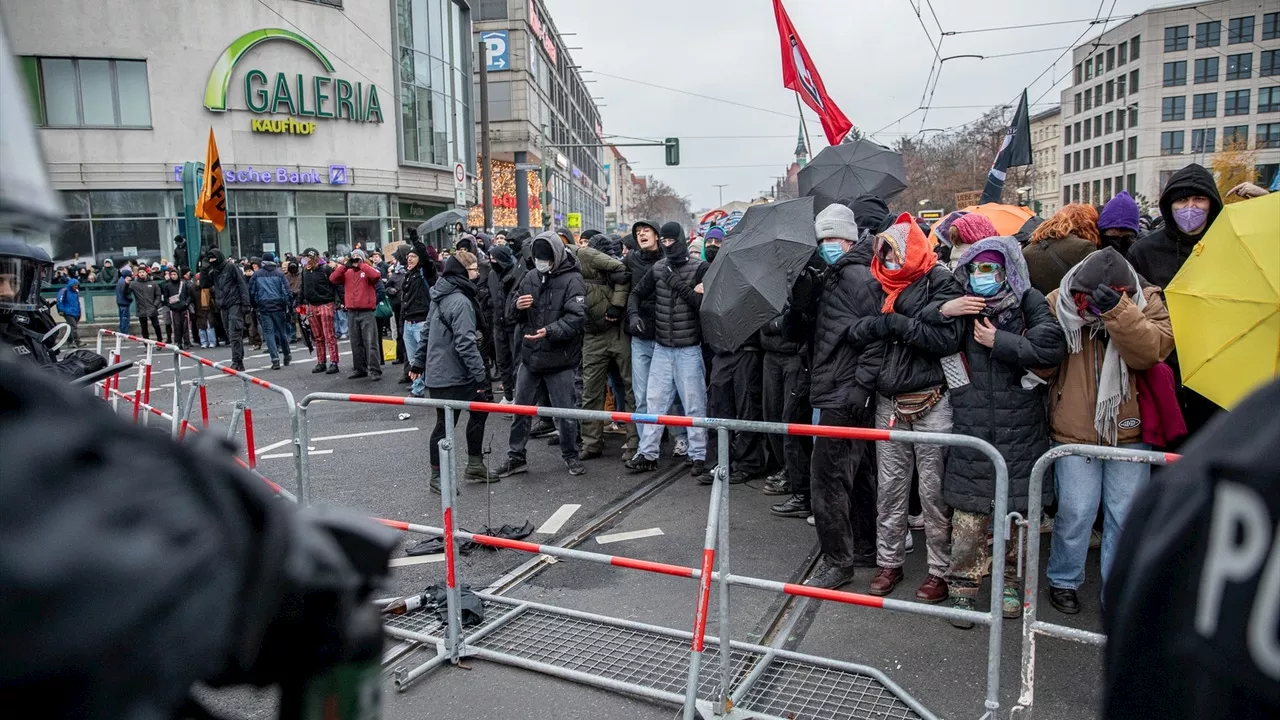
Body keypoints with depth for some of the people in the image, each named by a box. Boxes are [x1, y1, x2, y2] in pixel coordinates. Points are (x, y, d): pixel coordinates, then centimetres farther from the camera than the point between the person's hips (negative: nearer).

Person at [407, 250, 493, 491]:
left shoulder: (440, 297, 11)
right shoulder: (460, 301, -20)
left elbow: (427, 332, 18)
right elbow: (466, 343, -26)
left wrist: (418, 362, 24)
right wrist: (481, 376, -25)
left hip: (437, 371, 10)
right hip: (449, 377, -10)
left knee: (480, 409, 16)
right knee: (445, 424, 2)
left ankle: (475, 464, 24)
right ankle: (437, 476, 15)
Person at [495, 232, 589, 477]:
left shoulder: (572, 280, -11)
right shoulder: (530, 278, 7)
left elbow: (577, 318, -21)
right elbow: (515, 316, 15)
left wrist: (550, 331, -33)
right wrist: (517, 306, -9)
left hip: (560, 359, -5)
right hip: (530, 356, 6)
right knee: (521, 409, 13)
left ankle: (570, 455, 26)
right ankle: (515, 457, 27)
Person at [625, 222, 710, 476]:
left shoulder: (699, 268, -5)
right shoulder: (658, 268, 9)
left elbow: (703, 303, -14)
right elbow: (636, 293, 17)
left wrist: (679, 284, -18)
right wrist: (634, 314, -1)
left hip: (689, 349, -4)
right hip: (661, 347, 5)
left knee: (694, 404, 2)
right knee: (654, 400, 7)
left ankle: (698, 456, 11)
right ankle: (647, 453, 14)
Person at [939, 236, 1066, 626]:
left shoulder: (1029, 302, -1)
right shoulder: (960, 308, 5)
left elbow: (1053, 347, -15)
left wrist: (1000, 342, -13)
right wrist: (941, 312, -13)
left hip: (1021, 431, 0)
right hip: (971, 431, 1)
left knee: (1017, 513, 10)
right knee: (968, 515, 1)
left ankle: (1010, 582, 29)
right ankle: (963, 587, 14)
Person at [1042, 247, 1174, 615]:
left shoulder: (1148, 301, -4)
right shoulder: (1057, 303, -5)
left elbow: (1151, 350, -22)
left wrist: (1117, 310, -32)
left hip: (1128, 431, 1)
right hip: (1074, 431, -1)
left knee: (1126, 515, 7)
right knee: (1075, 512, 2)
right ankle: (1064, 581, 25)